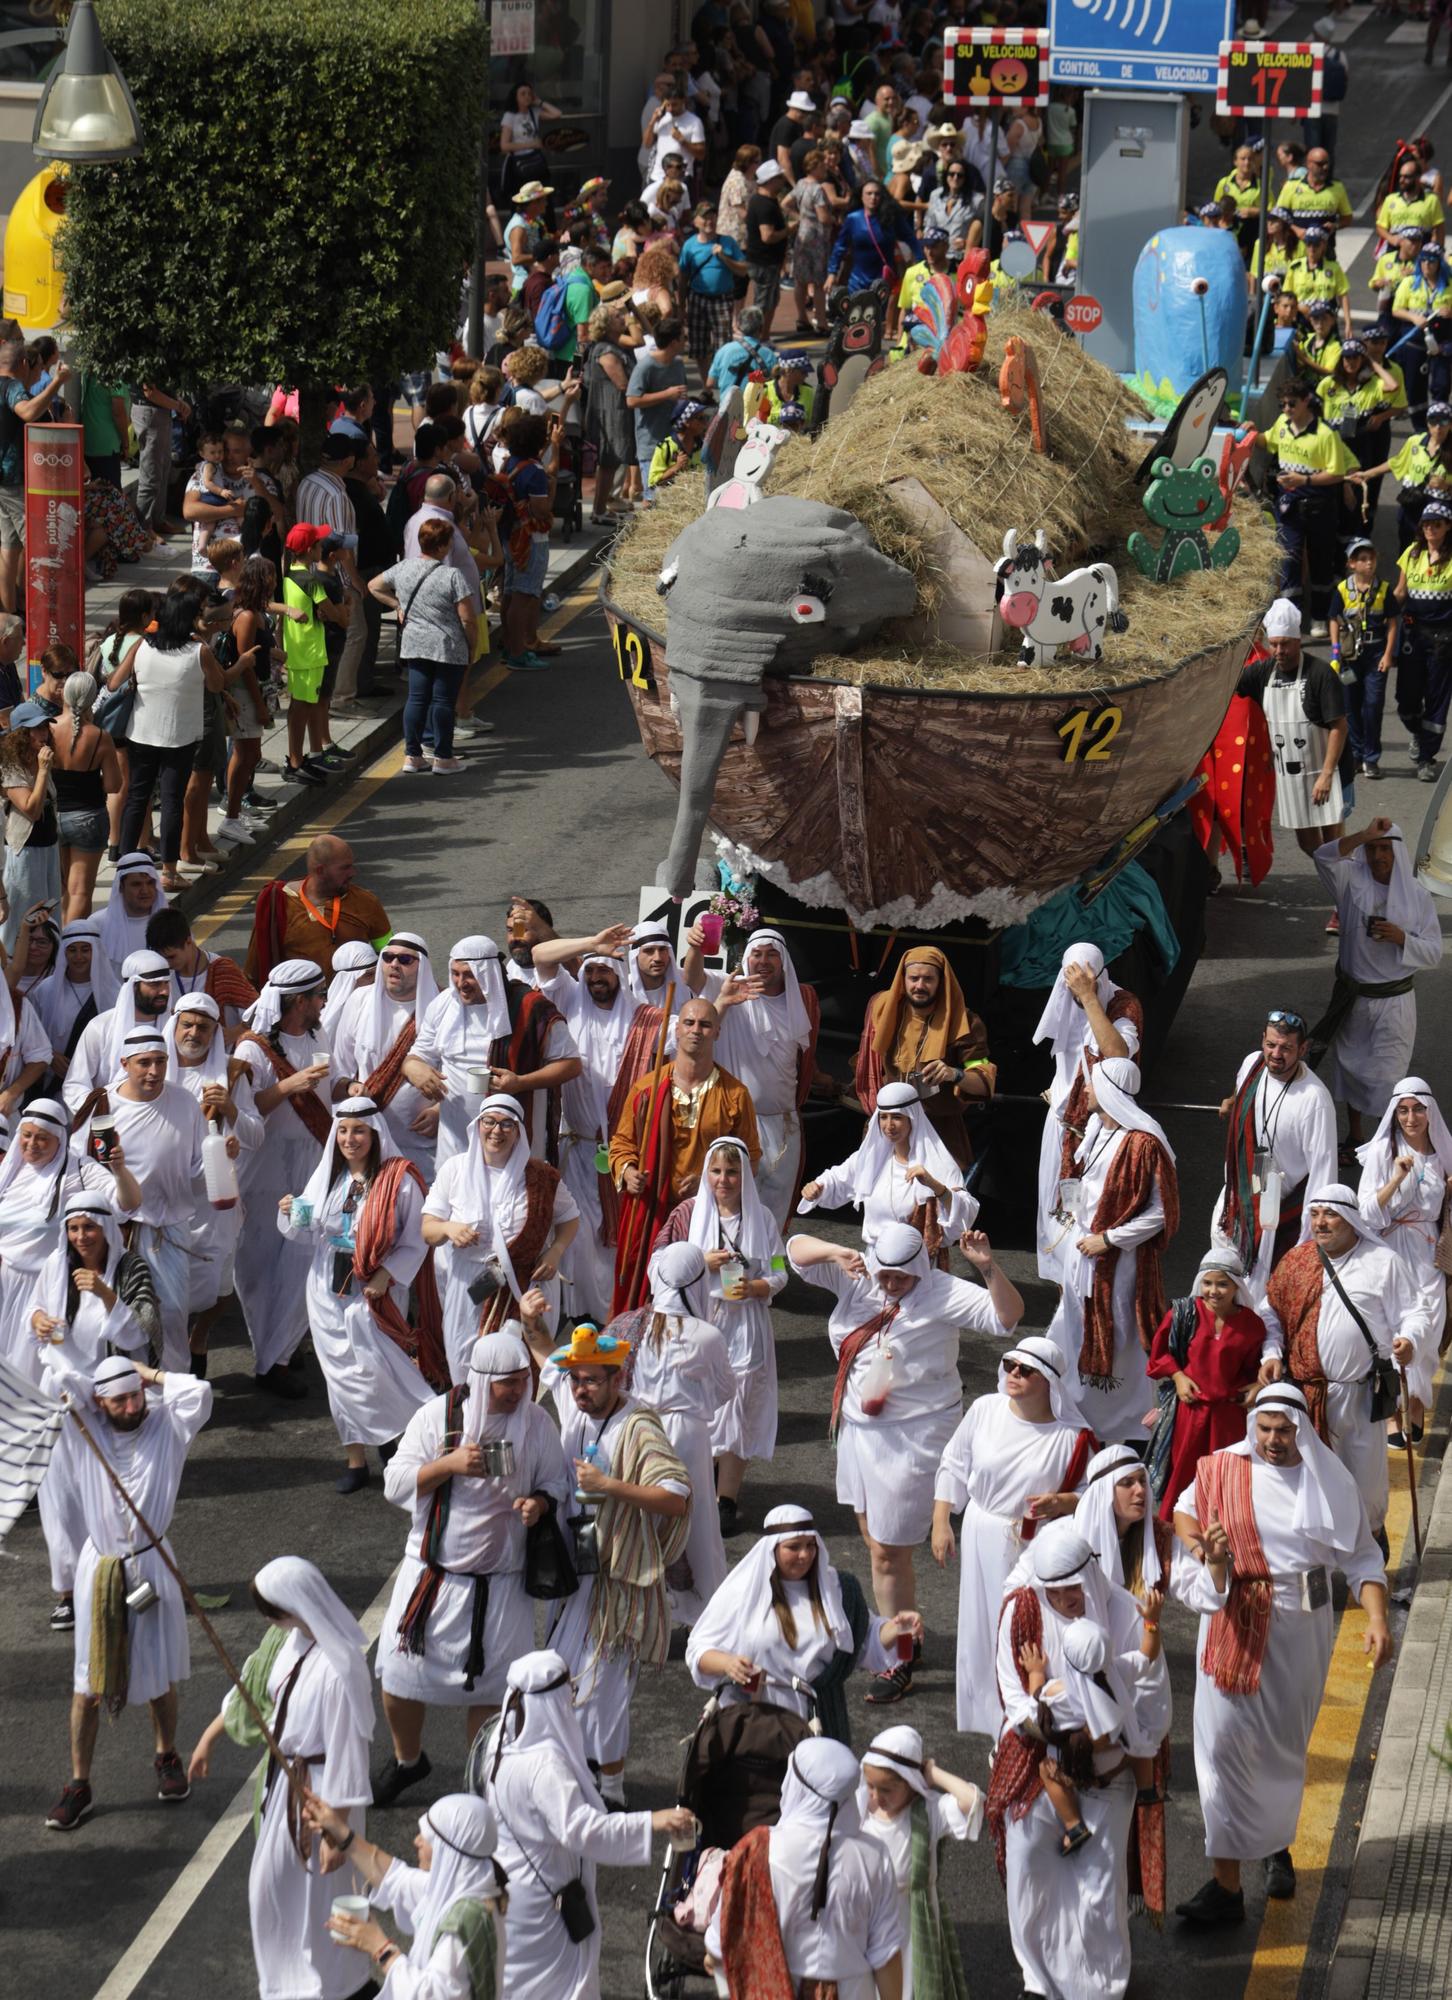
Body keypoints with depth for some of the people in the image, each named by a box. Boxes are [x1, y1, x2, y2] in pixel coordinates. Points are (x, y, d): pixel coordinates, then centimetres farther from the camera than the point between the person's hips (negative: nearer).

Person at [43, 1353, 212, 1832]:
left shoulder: (166, 1425, -4)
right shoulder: (86, 1428, -4)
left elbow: (199, 1393, -23)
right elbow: (61, 1378, -18)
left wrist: (151, 1376, -10)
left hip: (151, 1564, 0)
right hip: (99, 1569, 0)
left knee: (159, 1675, 13)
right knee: (88, 1682, 3)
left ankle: (167, 1758, 36)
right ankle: (79, 1786, 11)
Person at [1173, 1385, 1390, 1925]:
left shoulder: (1330, 1484, -3)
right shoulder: (1223, 1470, -4)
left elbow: (1361, 1559, 0)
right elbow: (1186, 1509, 14)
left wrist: (1376, 1618, -14)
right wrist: (1196, 1545, -9)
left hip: (1299, 1627, 1)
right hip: (1234, 1624, -1)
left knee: (1284, 1745, 13)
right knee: (1224, 1742, -8)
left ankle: (1276, 1843, 41)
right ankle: (1226, 1884, -6)